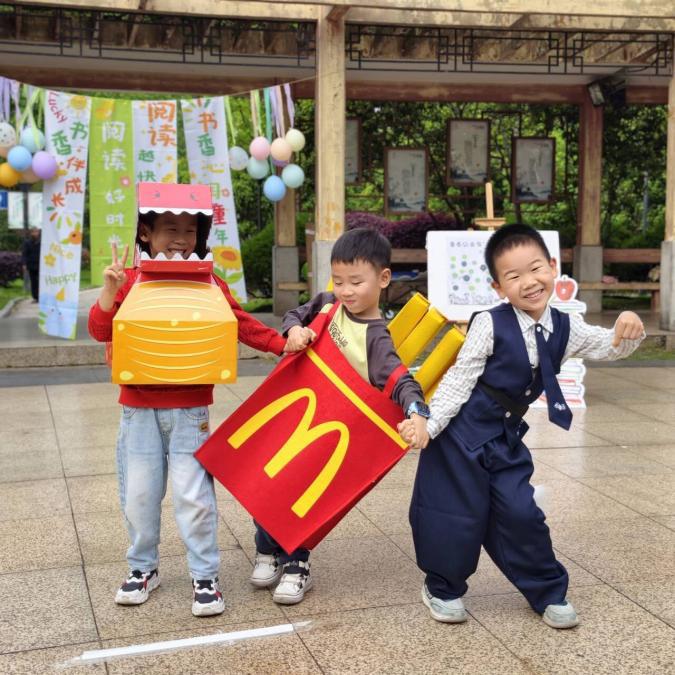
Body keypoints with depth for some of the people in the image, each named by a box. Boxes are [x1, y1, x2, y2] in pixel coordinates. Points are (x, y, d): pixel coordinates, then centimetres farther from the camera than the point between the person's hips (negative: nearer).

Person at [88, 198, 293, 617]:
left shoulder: (208, 283, 1)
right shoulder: (130, 281, 1)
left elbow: (241, 324, 2)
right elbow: (101, 331, -6)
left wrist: (281, 344, -8)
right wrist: (110, 289, -20)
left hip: (189, 409, -1)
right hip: (138, 409, 1)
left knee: (193, 495, -2)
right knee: (138, 494, 10)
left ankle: (206, 576, 12)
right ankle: (143, 568, 30)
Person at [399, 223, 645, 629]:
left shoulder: (565, 329, -2)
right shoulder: (490, 325, -18)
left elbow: (611, 347, 3)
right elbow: (459, 381, -15)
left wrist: (629, 330, -19)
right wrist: (428, 424, -19)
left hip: (507, 439, 4)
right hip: (463, 433, -4)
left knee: (520, 513, 4)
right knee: (460, 513, 3)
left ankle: (548, 592, 24)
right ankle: (443, 588, 28)